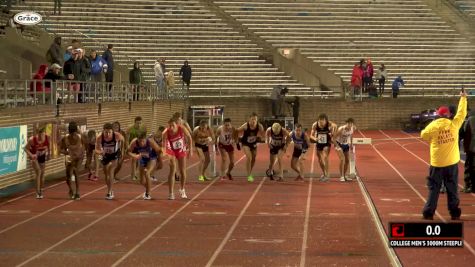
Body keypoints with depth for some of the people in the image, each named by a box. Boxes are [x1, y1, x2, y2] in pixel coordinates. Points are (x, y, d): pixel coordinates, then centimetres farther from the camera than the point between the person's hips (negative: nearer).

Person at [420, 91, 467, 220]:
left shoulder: (433, 126, -8)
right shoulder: (454, 124, -5)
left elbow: (423, 135, 6)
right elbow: (462, 112, 7)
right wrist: (463, 98, 18)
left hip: (437, 163, -1)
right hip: (452, 162, 1)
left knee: (434, 188, 5)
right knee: (452, 188, 9)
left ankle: (428, 213, 3)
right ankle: (454, 213, 12)